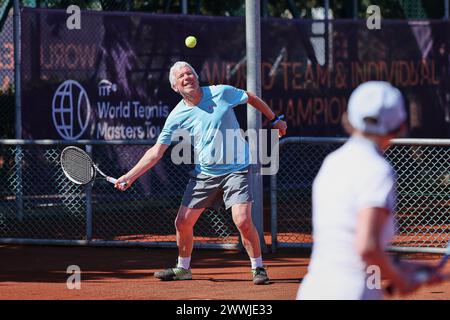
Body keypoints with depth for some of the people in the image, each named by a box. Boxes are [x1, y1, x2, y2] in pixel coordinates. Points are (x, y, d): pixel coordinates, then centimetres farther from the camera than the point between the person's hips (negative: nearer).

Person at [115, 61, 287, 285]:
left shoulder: (222, 93, -8)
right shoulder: (177, 116, -4)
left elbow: (251, 98, 10)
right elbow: (156, 152, -3)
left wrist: (274, 120, 18)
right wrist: (129, 176, -10)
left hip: (236, 169, -3)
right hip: (204, 173, 3)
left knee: (243, 221, -19)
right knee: (182, 223, 2)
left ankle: (258, 268, 0)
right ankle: (183, 268, 26)